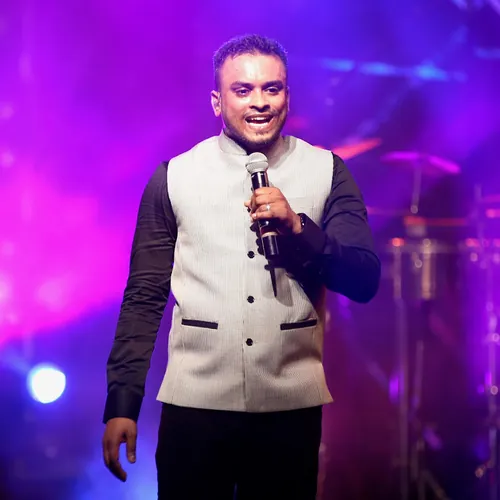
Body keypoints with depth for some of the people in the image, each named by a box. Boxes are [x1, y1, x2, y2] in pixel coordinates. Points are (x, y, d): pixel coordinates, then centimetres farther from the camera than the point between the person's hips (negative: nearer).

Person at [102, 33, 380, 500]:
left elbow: (365, 281, -2)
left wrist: (297, 229, -18)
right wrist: (122, 403, 0)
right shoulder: (173, 177, 3)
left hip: (293, 407, 1)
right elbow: (144, 298, 5)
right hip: (195, 406, 0)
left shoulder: (327, 172, 3)